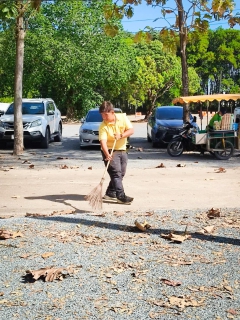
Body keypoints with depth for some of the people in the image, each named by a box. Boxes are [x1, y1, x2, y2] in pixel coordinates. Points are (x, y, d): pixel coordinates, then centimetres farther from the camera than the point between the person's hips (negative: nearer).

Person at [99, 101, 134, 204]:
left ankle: (110, 193, 22)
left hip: (122, 150, 5)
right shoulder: (103, 126, -17)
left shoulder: (123, 117, -6)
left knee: (121, 173, 10)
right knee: (116, 173, -14)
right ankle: (121, 196, -15)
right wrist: (107, 154, -44)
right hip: (110, 151, -5)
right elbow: (103, 141, -28)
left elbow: (131, 130, -7)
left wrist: (121, 135, -25)